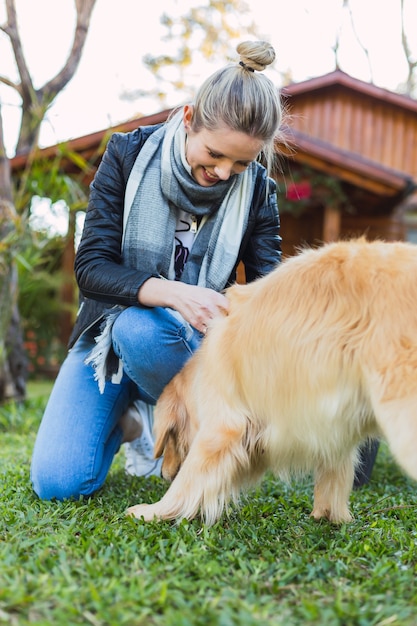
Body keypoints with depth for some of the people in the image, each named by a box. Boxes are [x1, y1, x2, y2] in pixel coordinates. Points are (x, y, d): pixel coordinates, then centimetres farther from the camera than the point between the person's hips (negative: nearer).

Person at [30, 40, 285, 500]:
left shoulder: (257, 188, -6)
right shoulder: (128, 154, -11)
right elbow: (90, 267, -16)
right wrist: (173, 292, -35)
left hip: (191, 338, 0)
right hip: (108, 333, 1)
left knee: (140, 328, -38)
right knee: (57, 481, -16)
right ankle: (127, 417, 14)